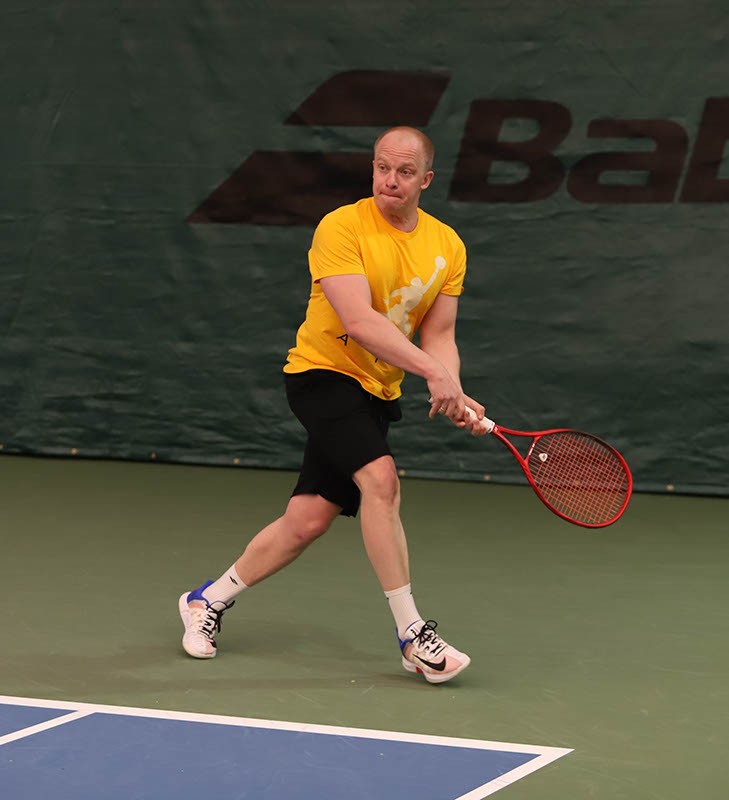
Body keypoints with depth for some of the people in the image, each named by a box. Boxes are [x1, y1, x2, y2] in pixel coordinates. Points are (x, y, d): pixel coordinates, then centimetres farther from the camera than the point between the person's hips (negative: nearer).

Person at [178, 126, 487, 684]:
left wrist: (454, 397, -16)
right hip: (323, 372, -6)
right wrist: (432, 372, -32)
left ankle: (210, 599, 26)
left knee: (309, 520, 3)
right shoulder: (342, 228, -15)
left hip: (376, 392, 6)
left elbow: (437, 336, 3)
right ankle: (413, 637, -19)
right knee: (381, 478, -27)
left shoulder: (447, 247, 3)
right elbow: (360, 320, -25)